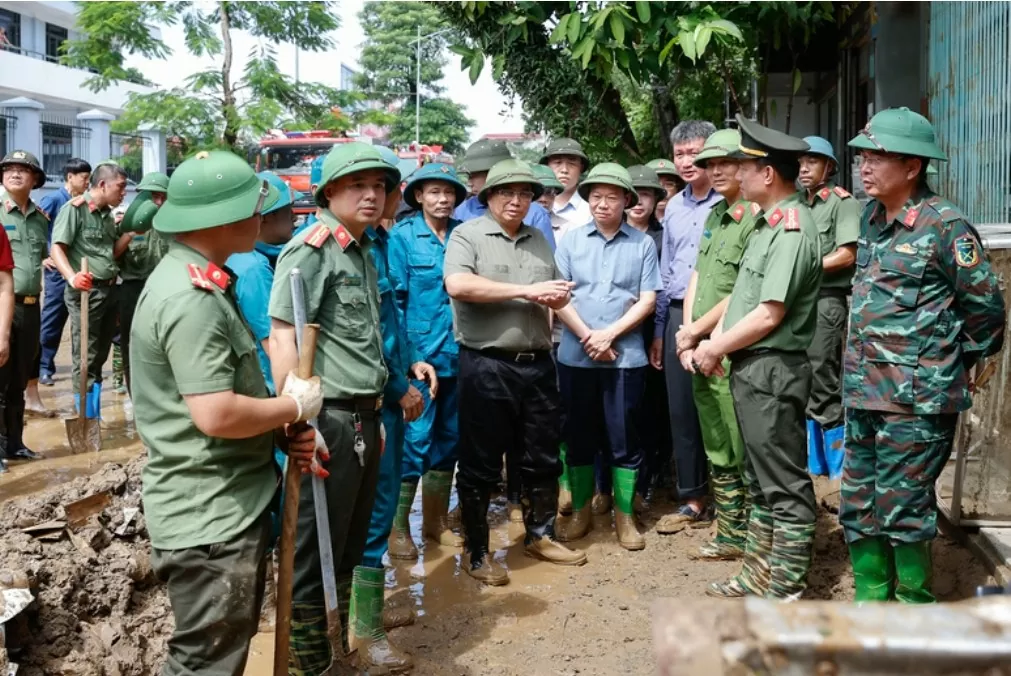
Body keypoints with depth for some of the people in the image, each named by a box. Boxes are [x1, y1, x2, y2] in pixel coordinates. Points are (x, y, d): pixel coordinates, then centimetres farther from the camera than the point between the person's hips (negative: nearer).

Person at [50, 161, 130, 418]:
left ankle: (95, 416, 25)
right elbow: (57, 248, -16)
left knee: (100, 356, 15)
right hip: (86, 291, -8)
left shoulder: (108, 214, 14)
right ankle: (87, 421, 4)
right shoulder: (75, 209, -10)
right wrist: (72, 277, -31)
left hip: (110, 289, 8)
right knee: (85, 358, -3)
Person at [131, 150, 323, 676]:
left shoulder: (198, 282, 11)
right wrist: (294, 406, -13)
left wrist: (282, 431, 2)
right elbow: (216, 415, -30)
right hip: (209, 518, -10)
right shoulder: (192, 299, -23)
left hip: (228, 506, 10)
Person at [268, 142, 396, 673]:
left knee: (349, 548, 19)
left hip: (364, 419, 9)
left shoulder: (364, 253, 15)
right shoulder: (310, 250, -11)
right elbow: (282, 337, -20)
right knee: (315, 553, 2)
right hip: (329, 420, -9)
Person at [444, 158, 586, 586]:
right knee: (481, 463, 4)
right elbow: (458, 285, -21)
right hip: (486, 366, -5)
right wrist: (526, 291, -17)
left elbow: (557, 294, 22)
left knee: (542, 457, 14)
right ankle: (475, 551, 17)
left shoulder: (539, 240, 16)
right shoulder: (467, 235, -3)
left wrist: (557, 297, -4)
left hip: (537, 364, 6)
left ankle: (540, 535, 32)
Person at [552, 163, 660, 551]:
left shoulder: (643, 244, 2)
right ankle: (580, 511, 24)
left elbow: (647, 300, -2)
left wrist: (609, 334, -12)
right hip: (575, 355, 1)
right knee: (578, 436, 10)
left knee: (623, 437, 5)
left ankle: (624, 516, 18)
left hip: (626, 356, -1)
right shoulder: (571, 240, 5)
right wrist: (588, 336, -10)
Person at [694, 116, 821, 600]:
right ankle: (759, 577, 28)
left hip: (773, 372, -10)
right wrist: (715, 343, 3)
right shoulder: (767, 224, 14)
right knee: (761, 481, 17)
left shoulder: (792, 230, -17)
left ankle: (786, 592, 9)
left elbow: (769, 316, -21)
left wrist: (714, 348, -9)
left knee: (785, 486, 0)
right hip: (751, 369, 10)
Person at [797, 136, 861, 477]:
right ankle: (815, 462, 21)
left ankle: (838, 468, 7)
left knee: (824, 388, -4)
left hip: (827, 301, -7)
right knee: (803, 387, 10)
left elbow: (846, 256, -12)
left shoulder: (842, 202, -4)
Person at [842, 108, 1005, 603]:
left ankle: (916, 606, 17)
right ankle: (870, 599, 27)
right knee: (858, 506, 13)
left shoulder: (945, 226, -12)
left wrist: (964, 361, 4)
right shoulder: (871, 220, 10)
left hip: (917, 398, -7)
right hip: (864, 391, 8)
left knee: (903, 510, 0)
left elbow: (984, 304, -6)